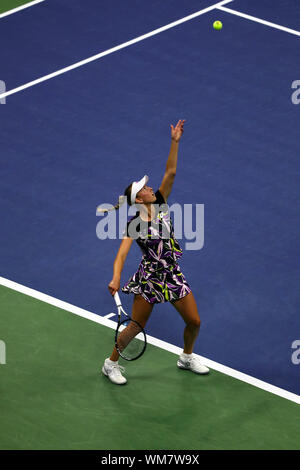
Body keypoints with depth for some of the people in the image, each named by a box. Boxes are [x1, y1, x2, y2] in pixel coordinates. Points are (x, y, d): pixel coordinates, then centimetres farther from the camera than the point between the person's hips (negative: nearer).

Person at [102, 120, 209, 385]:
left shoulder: (161, 205, 0)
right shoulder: (134, 225, -12)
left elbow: (170, 173, -8)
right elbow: (122, 254, -20)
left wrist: (175, 142, -16)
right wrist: (116, 278, -36)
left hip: (174, 275, 5)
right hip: (149, 278, -5)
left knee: (194, 321, 6)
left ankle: (187, 358, 33)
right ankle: (111, 364, 19)